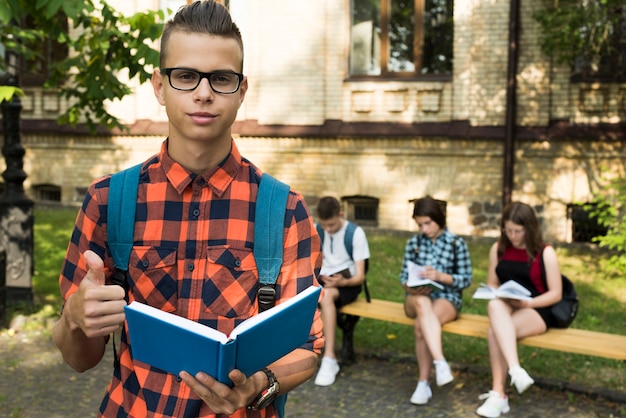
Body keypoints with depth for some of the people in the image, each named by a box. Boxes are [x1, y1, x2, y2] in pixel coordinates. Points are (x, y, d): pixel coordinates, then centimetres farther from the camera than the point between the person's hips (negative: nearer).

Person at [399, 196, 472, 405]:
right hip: (417, 297, 2)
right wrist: (411, 286, -14)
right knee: (423, 303, -38)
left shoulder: (457, 243, -1)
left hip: (447, 298, -2)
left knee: (421, 325, -35)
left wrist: (440, 276, -18)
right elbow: (404, 275, 10)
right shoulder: (413, 242, 8)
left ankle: (424, 382, -27)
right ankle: (441, 363, -46)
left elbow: (466, 279, -2)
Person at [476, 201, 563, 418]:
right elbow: (492, 284, 14)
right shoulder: (498, 249, 8)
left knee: (495, 331, -32)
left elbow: (555, 293, -4)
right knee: (494, 306, -35)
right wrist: (499, 296, -10)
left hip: (537, 311, -4)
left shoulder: (545, 253, -4)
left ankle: (498, 395, -27)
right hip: (507, 307, 4)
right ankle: (515, 370, -40)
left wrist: (528, 303, -20)